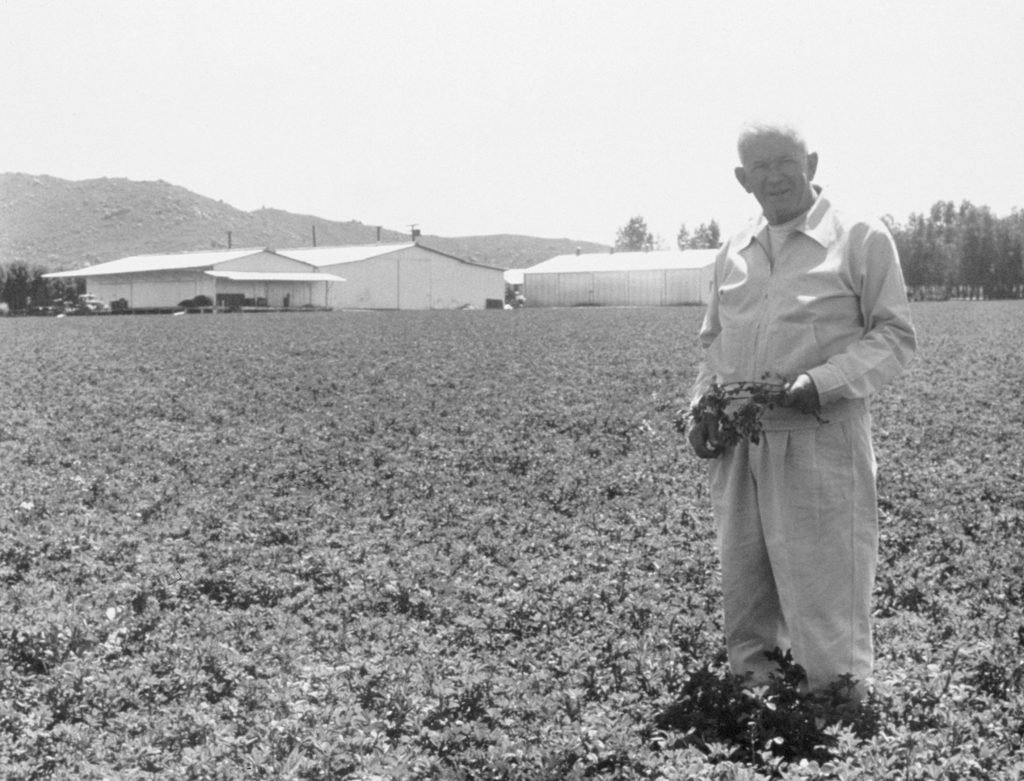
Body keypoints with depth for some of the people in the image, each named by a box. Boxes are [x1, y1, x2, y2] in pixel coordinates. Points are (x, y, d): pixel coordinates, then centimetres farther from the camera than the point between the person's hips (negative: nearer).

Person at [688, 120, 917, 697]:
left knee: (826, 599, -1)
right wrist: (702, 405, 7)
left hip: (821, 442, -5)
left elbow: (896, 337, -3)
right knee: (745, 596, 12)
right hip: (738, 448, 5)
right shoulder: (733, 254, 15)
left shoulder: (861, 239, -1)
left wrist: (820, 383, -17)